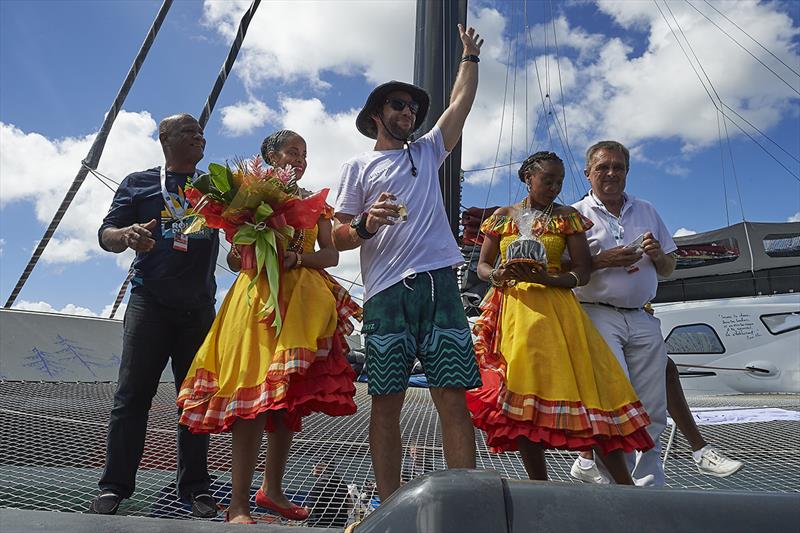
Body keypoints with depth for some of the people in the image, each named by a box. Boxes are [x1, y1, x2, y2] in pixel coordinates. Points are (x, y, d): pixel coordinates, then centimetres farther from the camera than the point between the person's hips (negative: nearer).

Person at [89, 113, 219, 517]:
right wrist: (127, 235, -20)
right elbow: (106, 234, 4)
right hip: (149, 302, -1)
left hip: (199, 307, 2)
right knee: (132, 393, -3)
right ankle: (114, 486, 8)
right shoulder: (138, 184, 10)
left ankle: (195, 487, 11)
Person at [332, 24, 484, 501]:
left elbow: (462, 102, 26)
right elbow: (338, 236, 10)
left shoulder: (428, 152, 25)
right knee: (386, 403, -2)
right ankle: (388, 508, 9)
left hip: (438, 281, 2)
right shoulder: (359, 167, 16)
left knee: (453, 397, -5)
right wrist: (366, 225, -9)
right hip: (385, 291, -1)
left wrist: (471, 55, 35)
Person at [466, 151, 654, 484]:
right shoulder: (503, 216, 13)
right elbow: (482, 266, 14)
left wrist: (545, 278, -16)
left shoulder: (568, 217, 9)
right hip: (512, 311, 1)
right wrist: (498, 275, -10)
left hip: (555, 310, -1)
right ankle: (539, 485, 9)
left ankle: (624, 484, 3)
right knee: (522, 394, -3)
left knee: (586, 386, -8)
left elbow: (582, 273, 2)